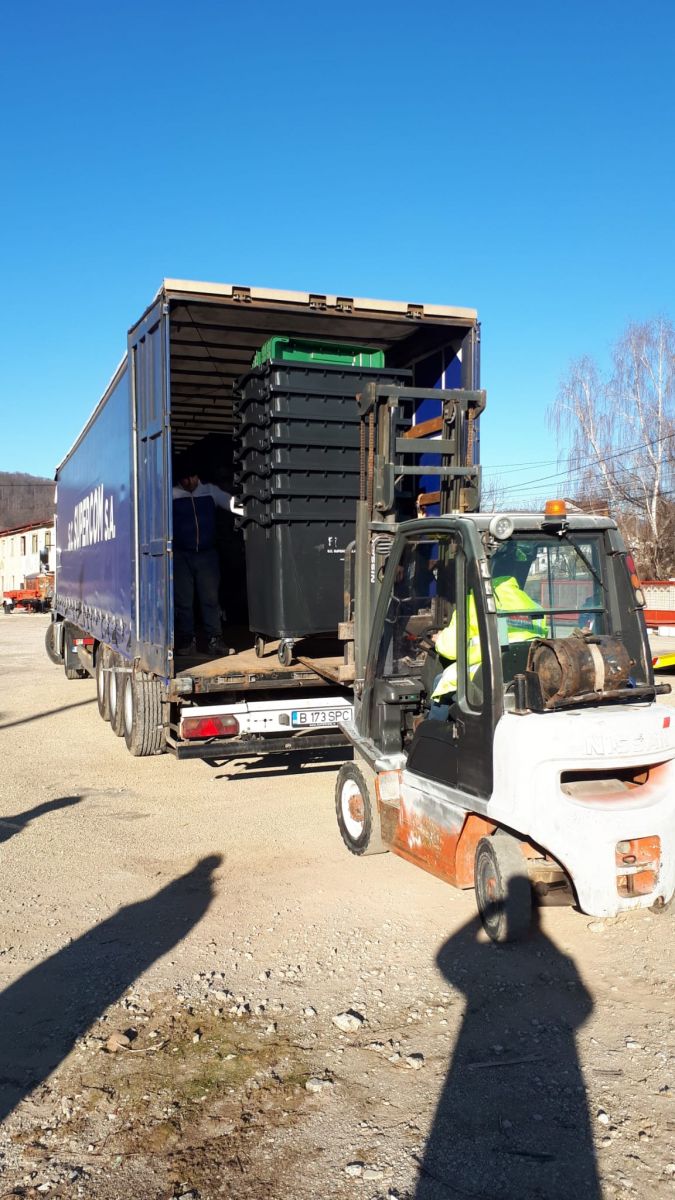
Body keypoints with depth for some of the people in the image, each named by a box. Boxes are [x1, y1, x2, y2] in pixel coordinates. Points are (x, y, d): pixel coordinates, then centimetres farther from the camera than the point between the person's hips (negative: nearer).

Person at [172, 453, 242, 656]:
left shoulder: (210, 491, 7)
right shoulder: (172, 495, 3)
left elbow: (233, 503, -1)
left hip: (207, 554, 1)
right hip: (181, 555, -1)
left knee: (210, 598, 2)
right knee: (183, 601, 3)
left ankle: (214, 640, 5)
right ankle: (186, 641, 10)